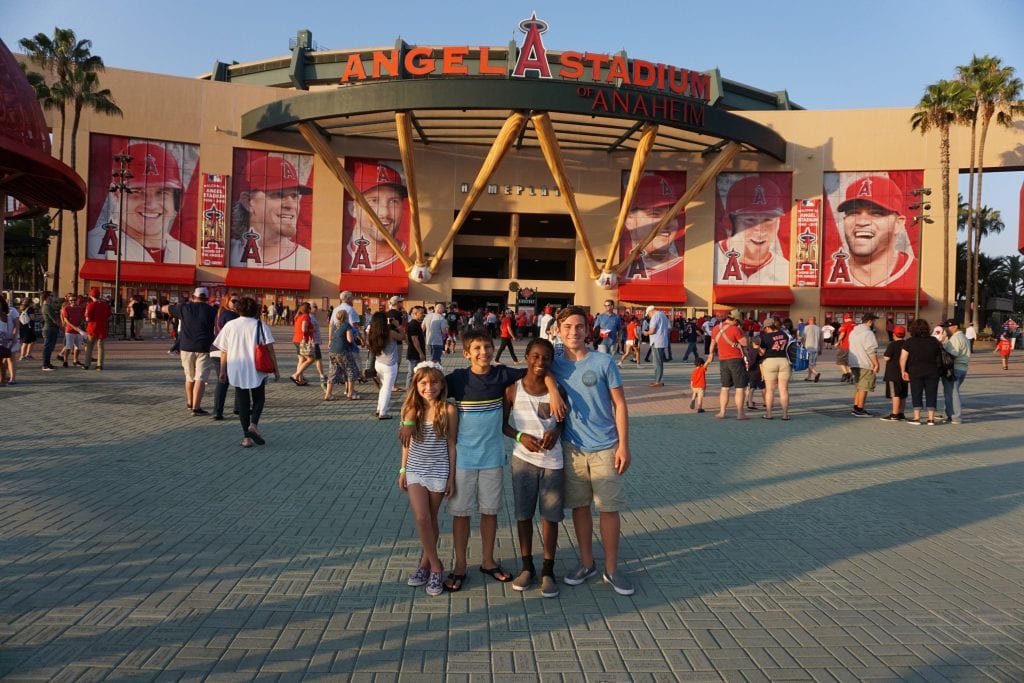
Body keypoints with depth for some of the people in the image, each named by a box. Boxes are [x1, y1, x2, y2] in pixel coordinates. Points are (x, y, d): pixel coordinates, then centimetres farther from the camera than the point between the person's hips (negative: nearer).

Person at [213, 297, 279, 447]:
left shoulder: (229, 325, 3)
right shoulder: (261, 325, -3)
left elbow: (223, 351, 5)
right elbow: (270, 350, -8)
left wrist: (222, 370, 14)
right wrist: (276, 369, -2)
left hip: (236, 370, 2)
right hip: (256, 370, -1)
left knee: (243, 402, 9)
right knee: (259, 399, 16)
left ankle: (246, 437, 7)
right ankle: (253, 425, -8)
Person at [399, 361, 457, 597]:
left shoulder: (448, 410, -10)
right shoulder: (411, 409, -2)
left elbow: (451, 445, -5)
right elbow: (407, 443, 7)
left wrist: (452, 477, -4)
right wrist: (403, 470, 7)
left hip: (438, 472, -2)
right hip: (415, 471, 2)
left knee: (431, 520, 9)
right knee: (422, 519, -5)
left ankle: (427, 561, 27)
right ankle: (435, 565, 12)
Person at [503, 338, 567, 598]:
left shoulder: (557, 390, -3)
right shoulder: (513, 389, -5)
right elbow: (503, 423, 1)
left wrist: (556, 430, -12)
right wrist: (521, 436, -15)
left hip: (553, 461, 0)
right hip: (523, 459, 0)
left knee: (551, 516, 6)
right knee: (523, 515, 8)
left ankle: (548, 571, 20)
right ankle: (527, 567, 25)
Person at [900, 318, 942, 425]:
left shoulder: (909, 341, -7)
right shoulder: (934, 341, 1)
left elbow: (903, 358, -10)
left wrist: (903, 371, -3)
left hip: (915, 372, -2)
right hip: (932, 372, 2)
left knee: (916, 394, 6)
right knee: (931, 394, 7)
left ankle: (916, 418, 7)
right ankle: (931, 418, 8)